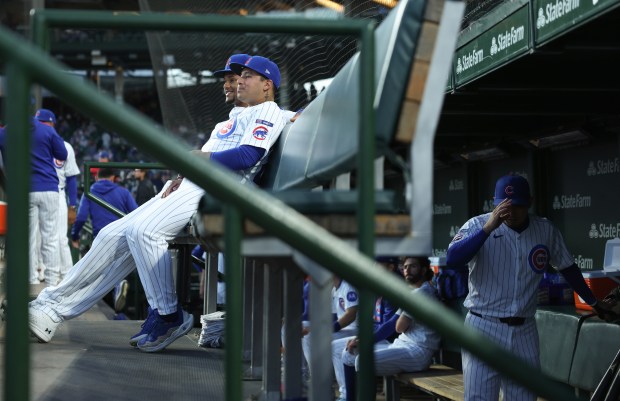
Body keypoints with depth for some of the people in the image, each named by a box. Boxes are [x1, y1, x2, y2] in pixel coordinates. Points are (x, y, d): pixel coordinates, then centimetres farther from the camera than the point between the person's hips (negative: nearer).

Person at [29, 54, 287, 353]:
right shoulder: (226, 125, 33)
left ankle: (169, 316, -19)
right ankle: (54, 305, 0)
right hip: (187, 189, 9)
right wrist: (179, 179, 3)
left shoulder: (267, 112, 2)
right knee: (114, 235, -1)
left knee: (144, 229, -29)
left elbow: (248, 155, -15)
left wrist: (195, 157, -8)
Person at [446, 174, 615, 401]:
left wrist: (593, 302, 25)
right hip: (483, 328, -3)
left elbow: (567, 267, 17)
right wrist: (488, 228, -31)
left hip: (524, 332, 3)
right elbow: (452, 260, -24)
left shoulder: (546, 230, 3)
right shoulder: (478, 226, -8)